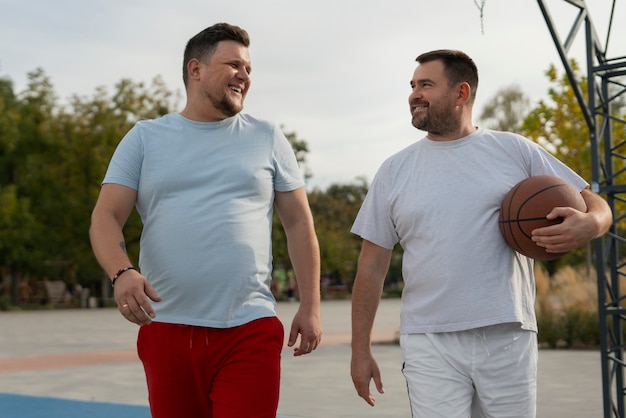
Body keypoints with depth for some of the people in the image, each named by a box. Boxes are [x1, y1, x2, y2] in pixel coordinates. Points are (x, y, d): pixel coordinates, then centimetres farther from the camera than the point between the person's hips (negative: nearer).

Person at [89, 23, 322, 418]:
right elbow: (105, 217, 1)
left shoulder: (267, 139, 10)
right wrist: (122, 272, -19)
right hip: (166, 329, 1)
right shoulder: (145, 138, 9)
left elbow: (299, 223, 10)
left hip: (250, 331, -1)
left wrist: (310, 305, 3)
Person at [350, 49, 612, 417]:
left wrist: (587, 225, -19)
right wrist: (360, 350, 6)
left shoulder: (515, 150, 5)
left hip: (508, 338, 0)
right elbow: (372, 266, 9)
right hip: (430, 345, 0)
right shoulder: (394, 171, 8)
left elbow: (595, 205, 6)